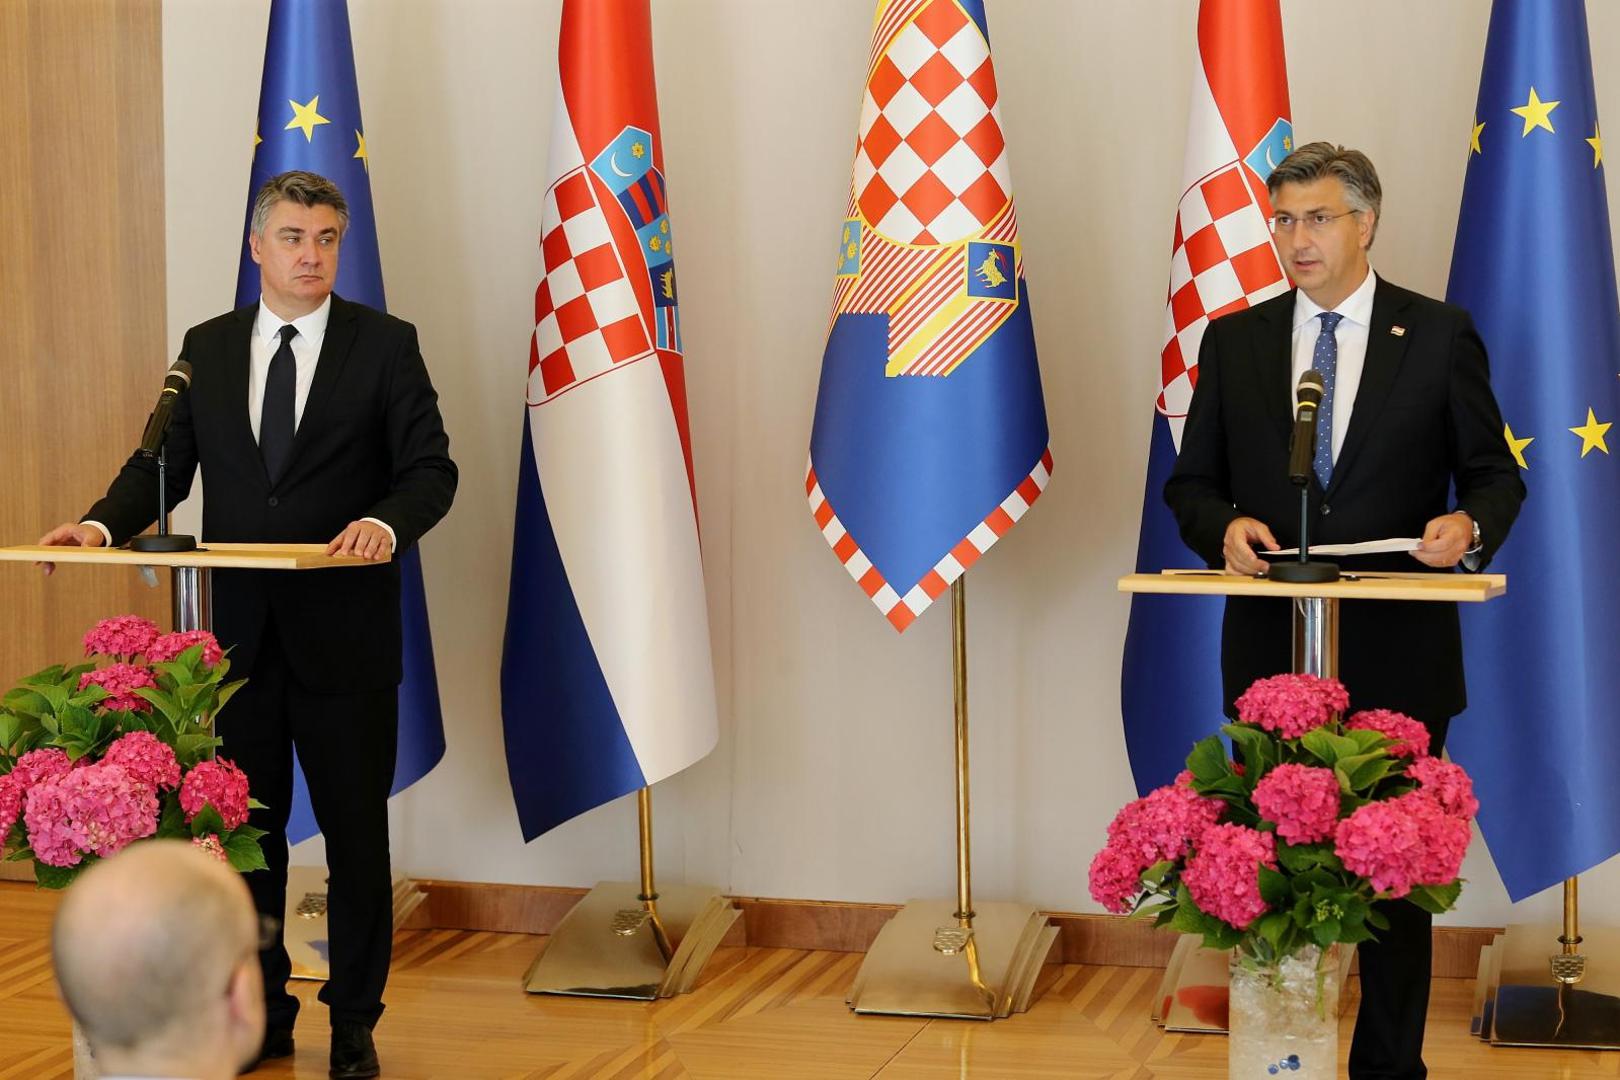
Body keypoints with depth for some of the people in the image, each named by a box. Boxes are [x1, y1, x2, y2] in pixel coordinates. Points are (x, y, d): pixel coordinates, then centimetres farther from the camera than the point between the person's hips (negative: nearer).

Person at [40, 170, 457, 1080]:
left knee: (356, 834, 6)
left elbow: (432, 467, -5)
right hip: (238, 631, 3)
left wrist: (386, 522, -26)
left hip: (344, 631, -3)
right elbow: (165, 461, 8)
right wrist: (103, 524, -10)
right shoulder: (208, 348, 8)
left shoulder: (386, 345, -1)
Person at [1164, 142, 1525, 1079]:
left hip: (1397, 653, -2)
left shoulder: (1441, 335, 2)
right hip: (1271, 652, 2)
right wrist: (1225, 527, -11)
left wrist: (1469, 526, -17)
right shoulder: (1234, 341, 8)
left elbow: (1496, 473, 5)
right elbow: (1192, 482, 11)